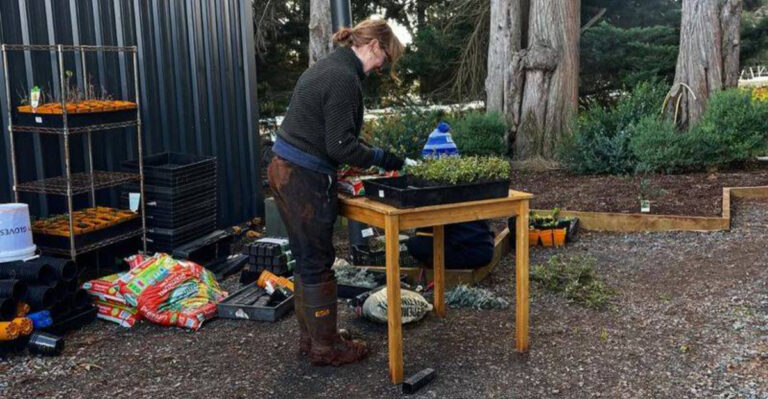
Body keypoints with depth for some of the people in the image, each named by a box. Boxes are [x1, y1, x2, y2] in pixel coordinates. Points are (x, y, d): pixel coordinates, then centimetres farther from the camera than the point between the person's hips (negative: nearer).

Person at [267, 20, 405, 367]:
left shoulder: (325, 68, 15)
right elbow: (340, 145, -20)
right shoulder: (345, 79, -16)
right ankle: (325, 347, 14)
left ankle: (309, 337, 29)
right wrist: (383, 159, -7)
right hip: (306, 179, -10)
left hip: (284, 169, 10)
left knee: (306, 257, 17)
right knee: (318, 262, 1)